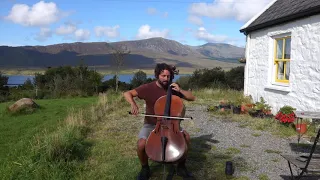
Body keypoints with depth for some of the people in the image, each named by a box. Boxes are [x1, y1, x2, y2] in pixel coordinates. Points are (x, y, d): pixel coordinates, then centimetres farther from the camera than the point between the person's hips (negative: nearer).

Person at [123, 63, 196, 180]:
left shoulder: (172, 88, -1)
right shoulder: (148, 88, -11)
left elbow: (192, 98, 0)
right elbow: (127, 94, -16)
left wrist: (180, 90, -17)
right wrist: (133, 104, -37)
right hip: (151, 124, -2)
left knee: (186, 137, -20)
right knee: (141, 144, -29)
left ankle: (181, 166, 3)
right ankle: (145, 169, 2)